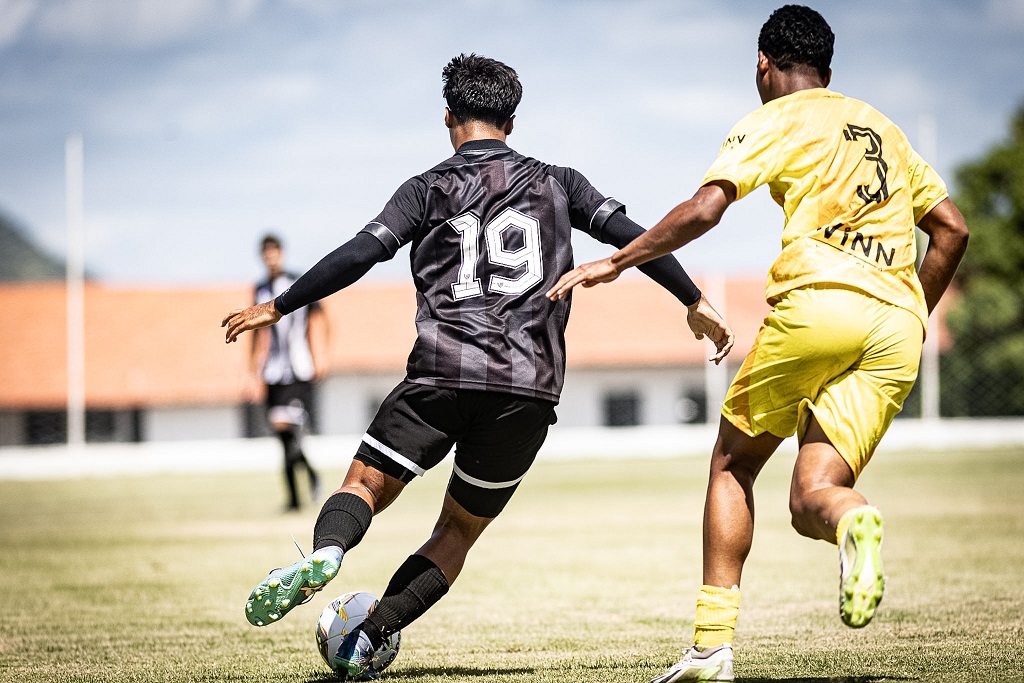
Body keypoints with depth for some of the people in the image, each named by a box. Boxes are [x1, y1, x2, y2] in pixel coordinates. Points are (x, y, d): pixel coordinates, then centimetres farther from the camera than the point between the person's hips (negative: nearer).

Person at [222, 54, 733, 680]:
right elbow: (630, 235, 10)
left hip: (444, 375, -2)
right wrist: (695, 302, 18)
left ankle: (325, 555, -27)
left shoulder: (429, 189, 8)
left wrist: (278, 308, 4)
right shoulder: (556, 183, 16)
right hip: (531, 387, 2)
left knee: (364, 485, 8)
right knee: (459, 530, 14)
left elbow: (359, 255, -2)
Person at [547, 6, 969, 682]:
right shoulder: (883, 129, 27)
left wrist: (616, 262, 3)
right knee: (809, 498, 2)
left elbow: (703, 210, -6)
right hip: (897, 328, 5)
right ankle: (852, 519, -37)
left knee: (733, 464, 14)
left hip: (818, 298, -4)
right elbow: (952, 229, 25)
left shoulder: (773, 122, 9)